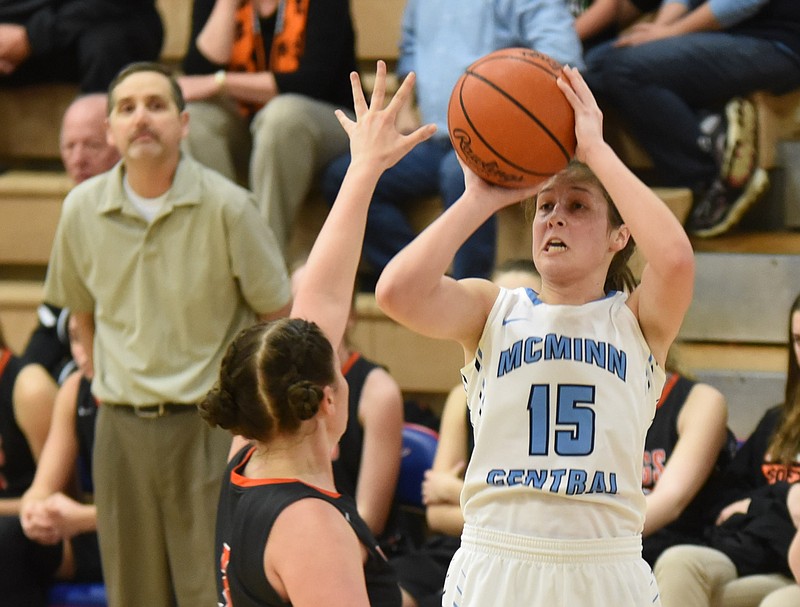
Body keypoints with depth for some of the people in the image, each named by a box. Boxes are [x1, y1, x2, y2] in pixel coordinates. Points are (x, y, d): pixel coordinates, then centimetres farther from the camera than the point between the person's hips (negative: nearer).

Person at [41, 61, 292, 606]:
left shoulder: (226, 207, -10)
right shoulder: (82, 210, 0)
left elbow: (279, 317, 0)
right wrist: (104, 385, 13)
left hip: (210, 423, -3)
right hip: (121, 426, 4)